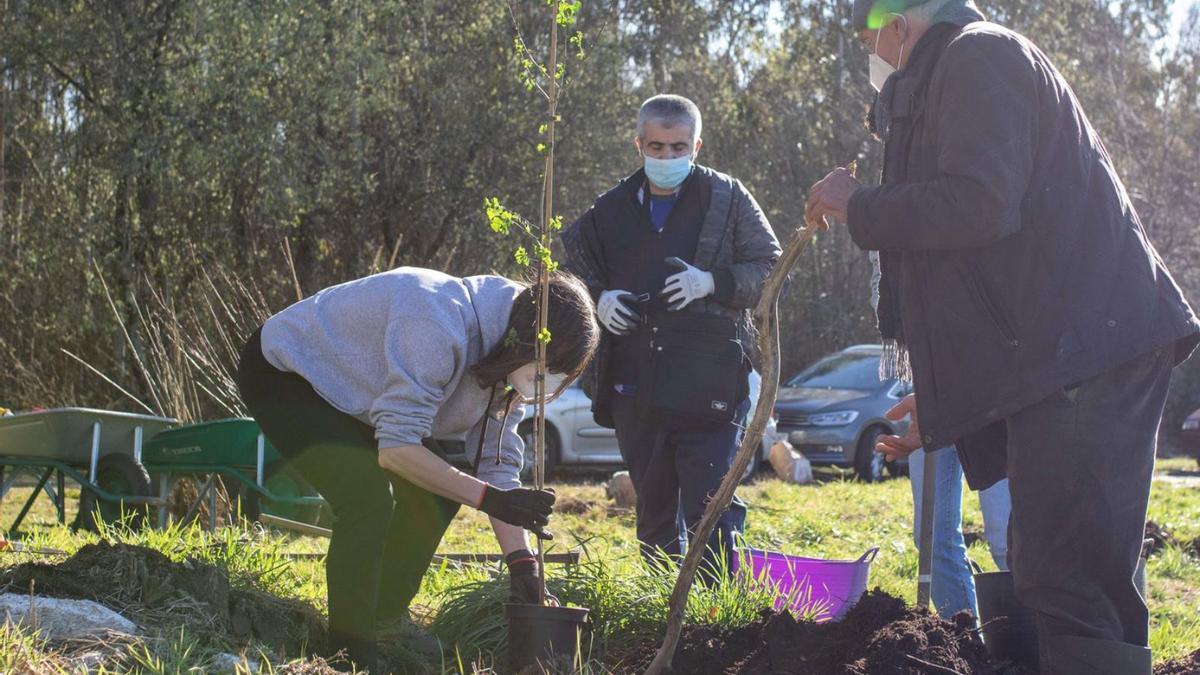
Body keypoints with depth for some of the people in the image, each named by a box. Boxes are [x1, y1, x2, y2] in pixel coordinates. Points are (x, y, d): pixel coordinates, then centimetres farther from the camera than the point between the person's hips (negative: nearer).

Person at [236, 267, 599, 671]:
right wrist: (489, 498, -37)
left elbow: (497, 461, -5)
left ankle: (387, 623, 17)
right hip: (281, 375, -9)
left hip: (347, 390, 9)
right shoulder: (440, 327, -37)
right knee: (370, 497, -26)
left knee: (436, 493, 1)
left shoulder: (506, 353, -8)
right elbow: (395, 447, -36)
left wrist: (522, 564, -14)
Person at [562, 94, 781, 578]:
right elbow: (574, 270, 25)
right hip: (636, 386, 4)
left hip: (708, 385, -4)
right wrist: (598, 299, 3)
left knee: (711, 509, -10)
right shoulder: (611, 210, 12)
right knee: (654, 512, 13)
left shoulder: (727, 199, 3)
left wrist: (713, 282, -13)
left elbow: (770, 270, 4)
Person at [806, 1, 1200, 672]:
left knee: (1068, 579, -16)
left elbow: (978, 205, -20)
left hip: (1084, 354, -11)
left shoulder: (978, 55, -2)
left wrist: (859, 207, -4)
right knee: (1050, 573, 13)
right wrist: (945, 400, 31)